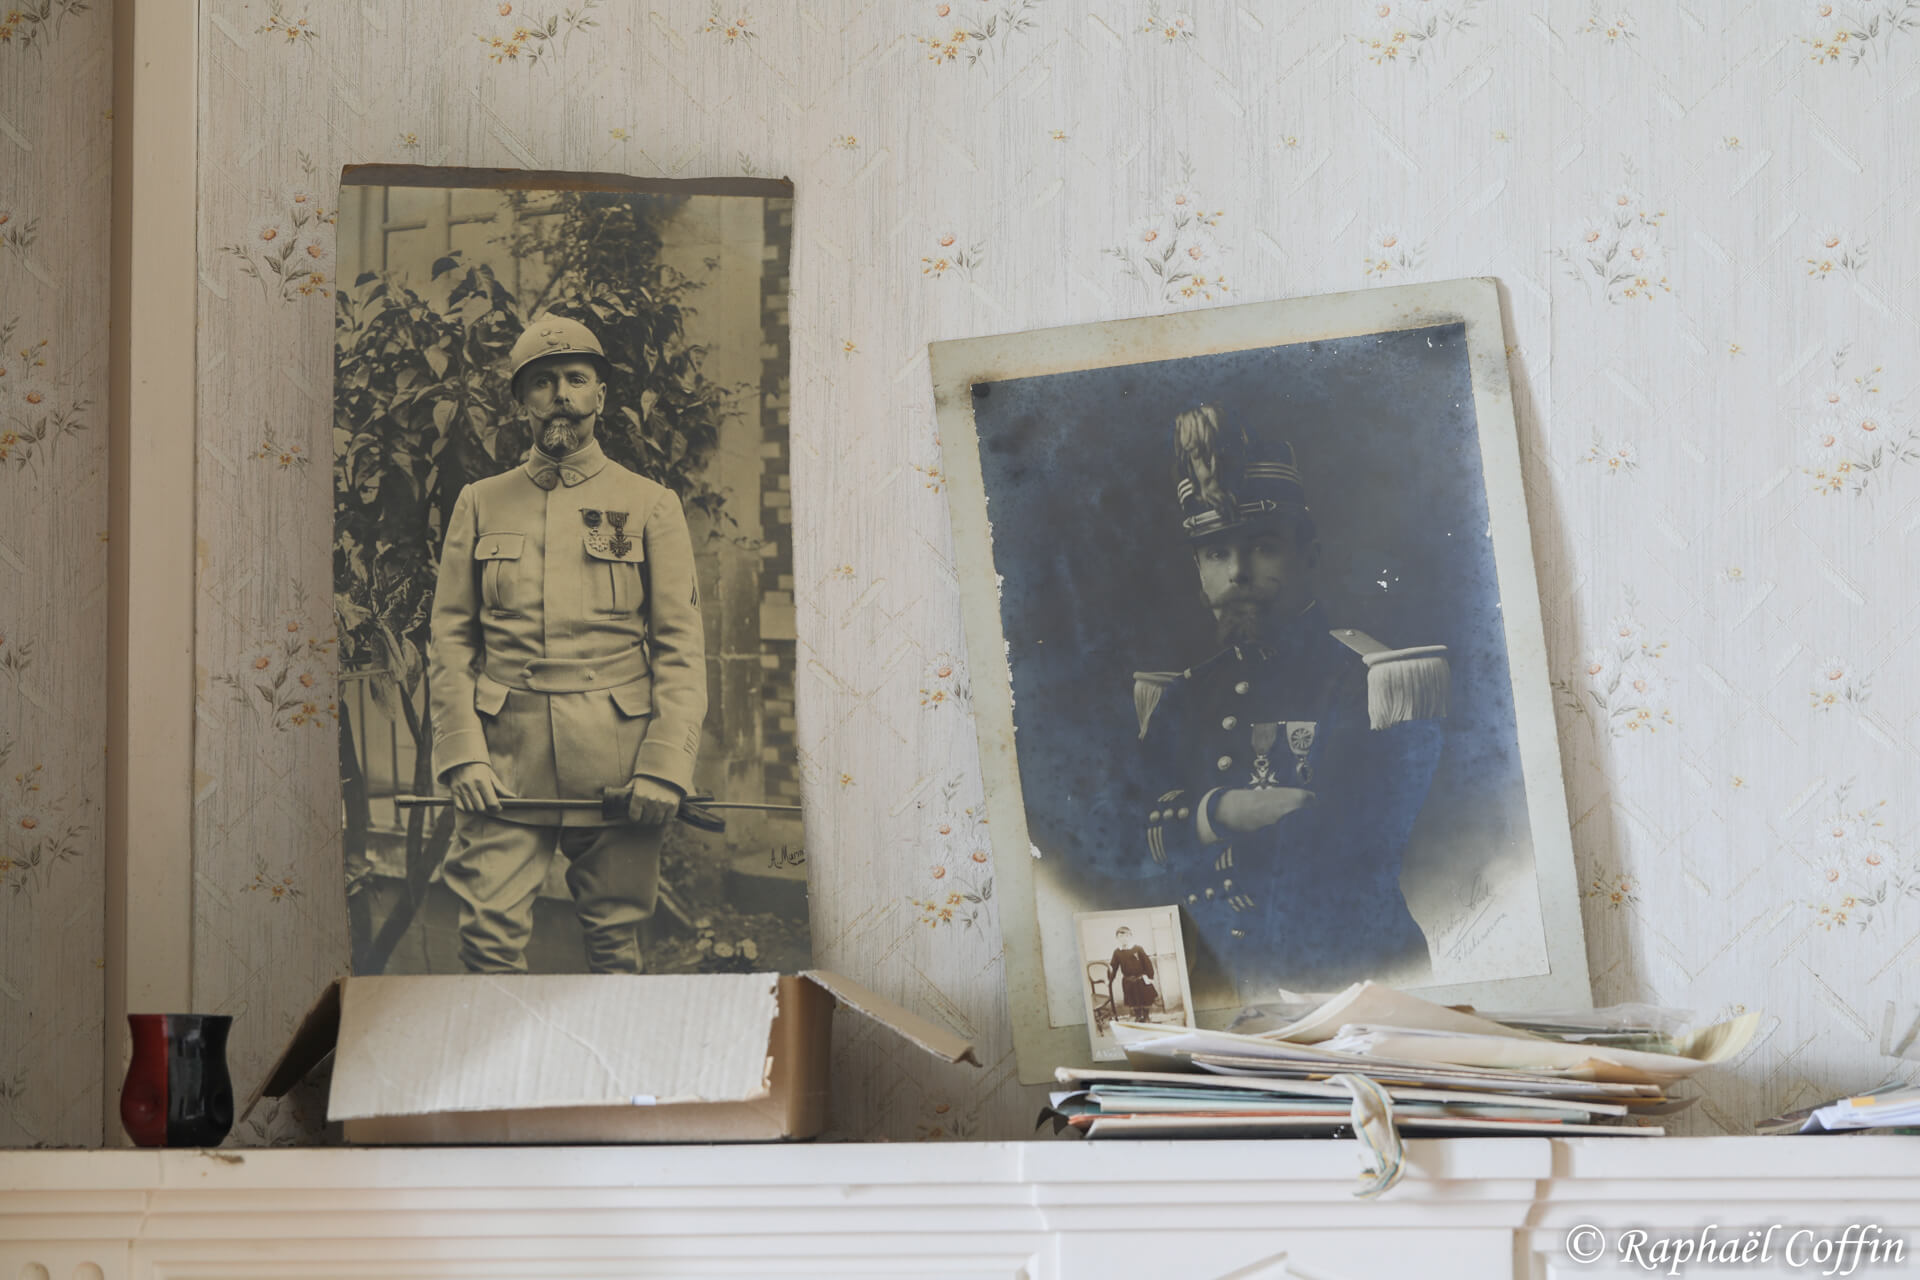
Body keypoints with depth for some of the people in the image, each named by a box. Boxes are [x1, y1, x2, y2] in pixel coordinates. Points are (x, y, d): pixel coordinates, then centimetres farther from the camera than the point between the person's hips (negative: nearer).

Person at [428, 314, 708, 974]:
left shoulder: (650, 506, 8)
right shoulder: (480, 504, 12)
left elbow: (682, 648, 3)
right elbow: (451, 640, 8)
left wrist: (664, 768, -8)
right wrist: (463, 755, -5)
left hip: (617, 767, 0)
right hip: (505, 762, 1)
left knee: (615, 942, 3)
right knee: (489, 932, -9)